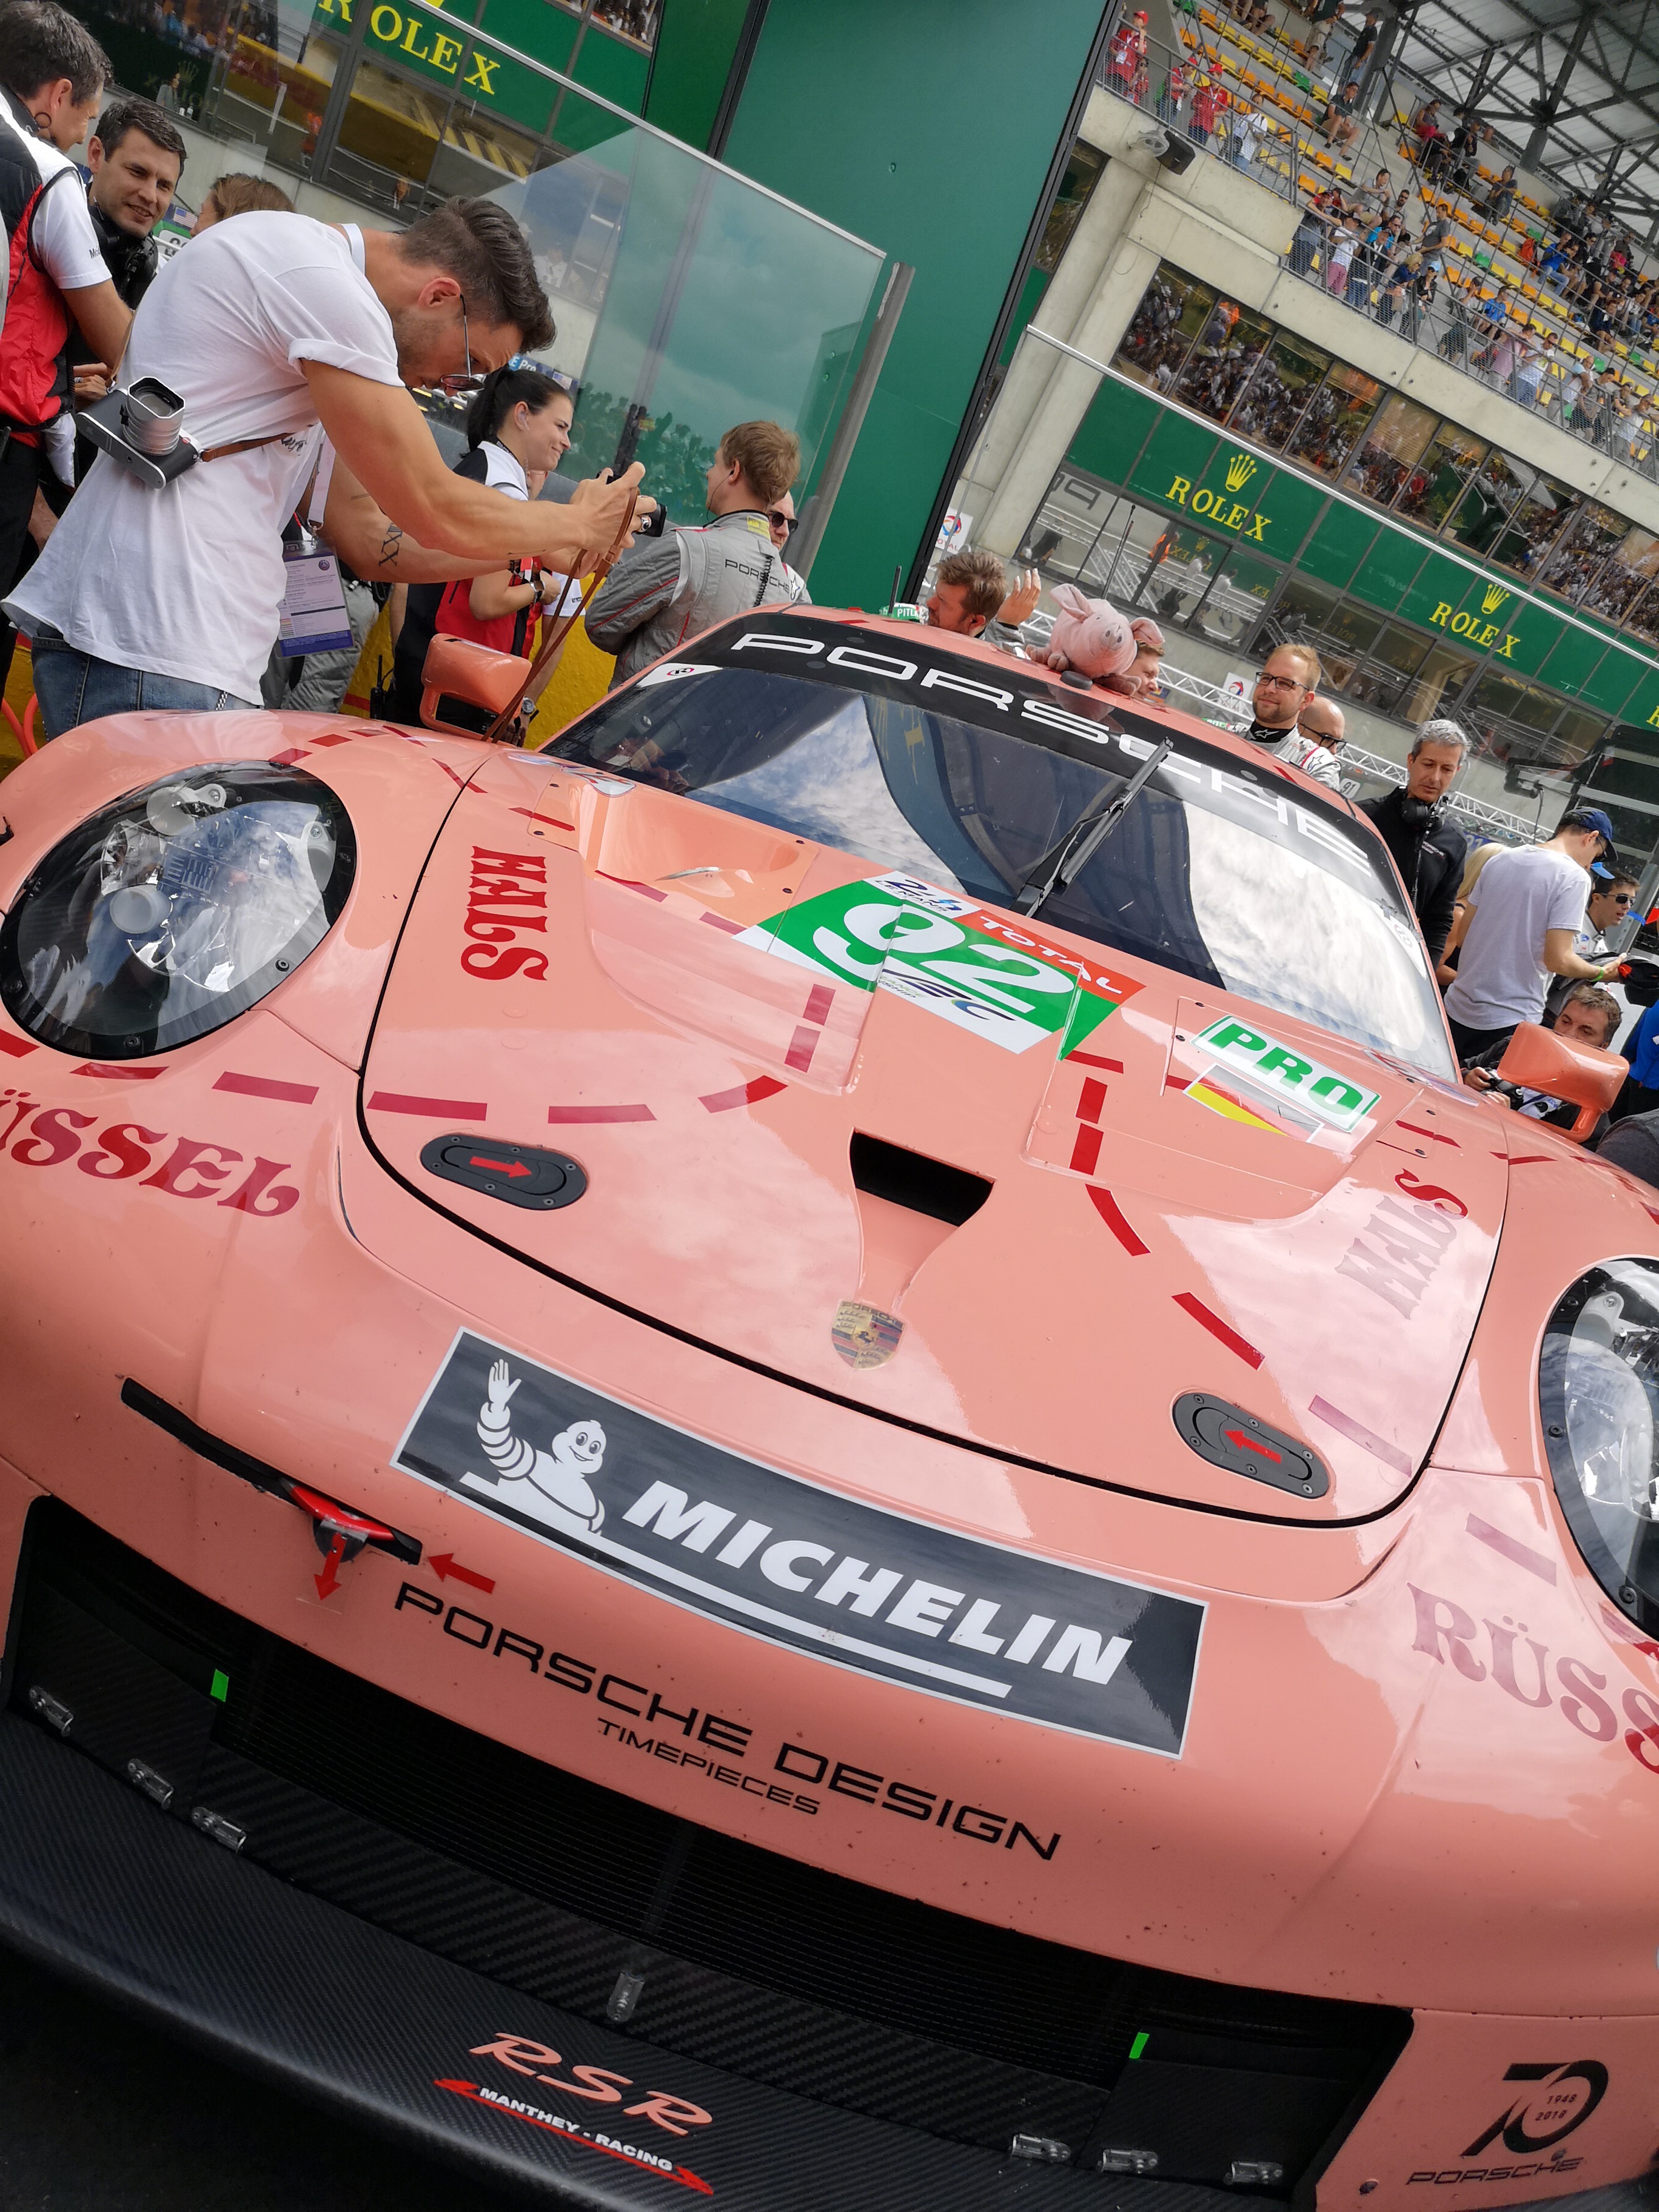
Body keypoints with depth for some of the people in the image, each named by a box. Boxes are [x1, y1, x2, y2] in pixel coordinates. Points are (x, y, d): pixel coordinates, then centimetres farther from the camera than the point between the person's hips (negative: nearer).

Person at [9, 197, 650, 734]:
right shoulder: (323, 278, -8)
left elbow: (370, 542, 22)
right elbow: (435, 512, -9)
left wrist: (542, 547, 19)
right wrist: (574, 524, 8)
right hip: (154, 643, -10)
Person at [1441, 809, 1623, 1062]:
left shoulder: (1501, 859, 10)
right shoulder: (1574, 877, -10)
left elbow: (1460, 936, 12)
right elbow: (1558, 960, -15)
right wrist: (1600, 973, 2)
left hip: (1458, 1009, 6)